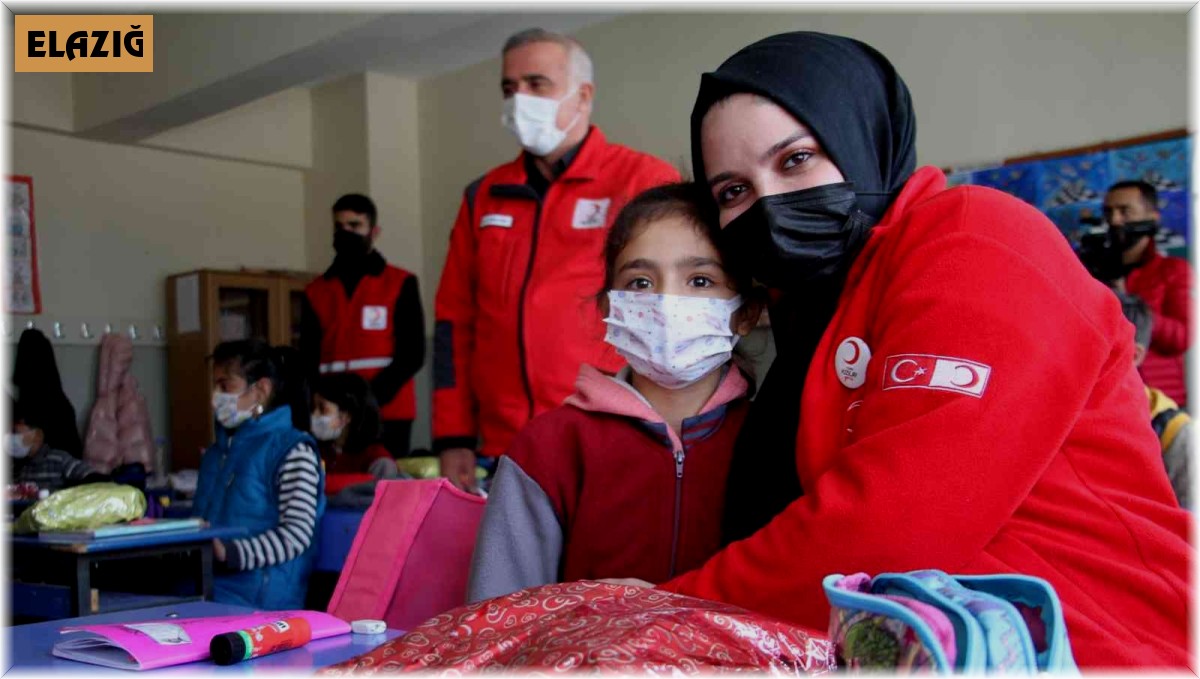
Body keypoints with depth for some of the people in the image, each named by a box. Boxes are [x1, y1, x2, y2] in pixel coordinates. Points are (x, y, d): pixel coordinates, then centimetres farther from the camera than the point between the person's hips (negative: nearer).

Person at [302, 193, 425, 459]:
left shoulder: (400, 284, 5)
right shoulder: (315, 292, 14)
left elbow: (411, 355, -3)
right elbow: (309, 361, 12)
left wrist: (370, 399, -15)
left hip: (388, 417, -2)